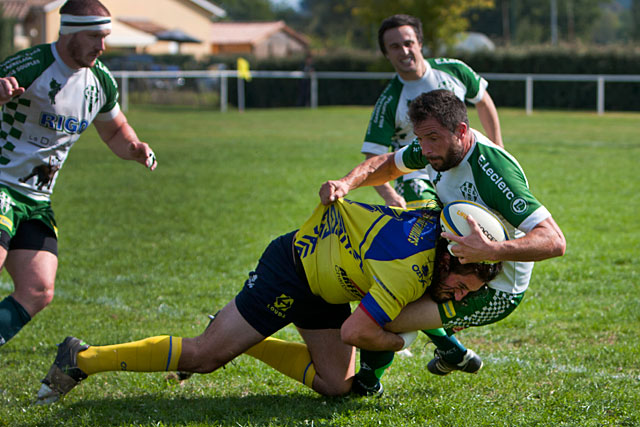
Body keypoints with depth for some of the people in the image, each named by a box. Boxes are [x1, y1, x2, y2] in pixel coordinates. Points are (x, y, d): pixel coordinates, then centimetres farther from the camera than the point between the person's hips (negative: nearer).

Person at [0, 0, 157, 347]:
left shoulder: (100, 80, 6)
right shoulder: (28, 67, -16)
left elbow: (115, 132, 22)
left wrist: (134, 149, 0)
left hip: (37, 199, 7)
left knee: (37, 292, -8)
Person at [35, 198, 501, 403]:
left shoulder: (441, 215, -11)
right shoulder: (411, 271, -35)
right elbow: (354, 332, -33)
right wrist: (395, 341, -14)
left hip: (323, 281, 9)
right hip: (291, 271, -9)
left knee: (335, 383, 6)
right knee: (205, 356, -6)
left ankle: (240, 338, 23)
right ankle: (82, 359, 5)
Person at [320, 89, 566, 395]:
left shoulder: (494, 172, -33)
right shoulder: (440, 149, -8)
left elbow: (555, 241, -37)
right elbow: (387, 165, 11)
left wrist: (492, 250, -51)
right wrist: (346, 183, -10)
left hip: (494, 295, -9)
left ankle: (369, 377, 19)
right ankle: (451, 350, 27)